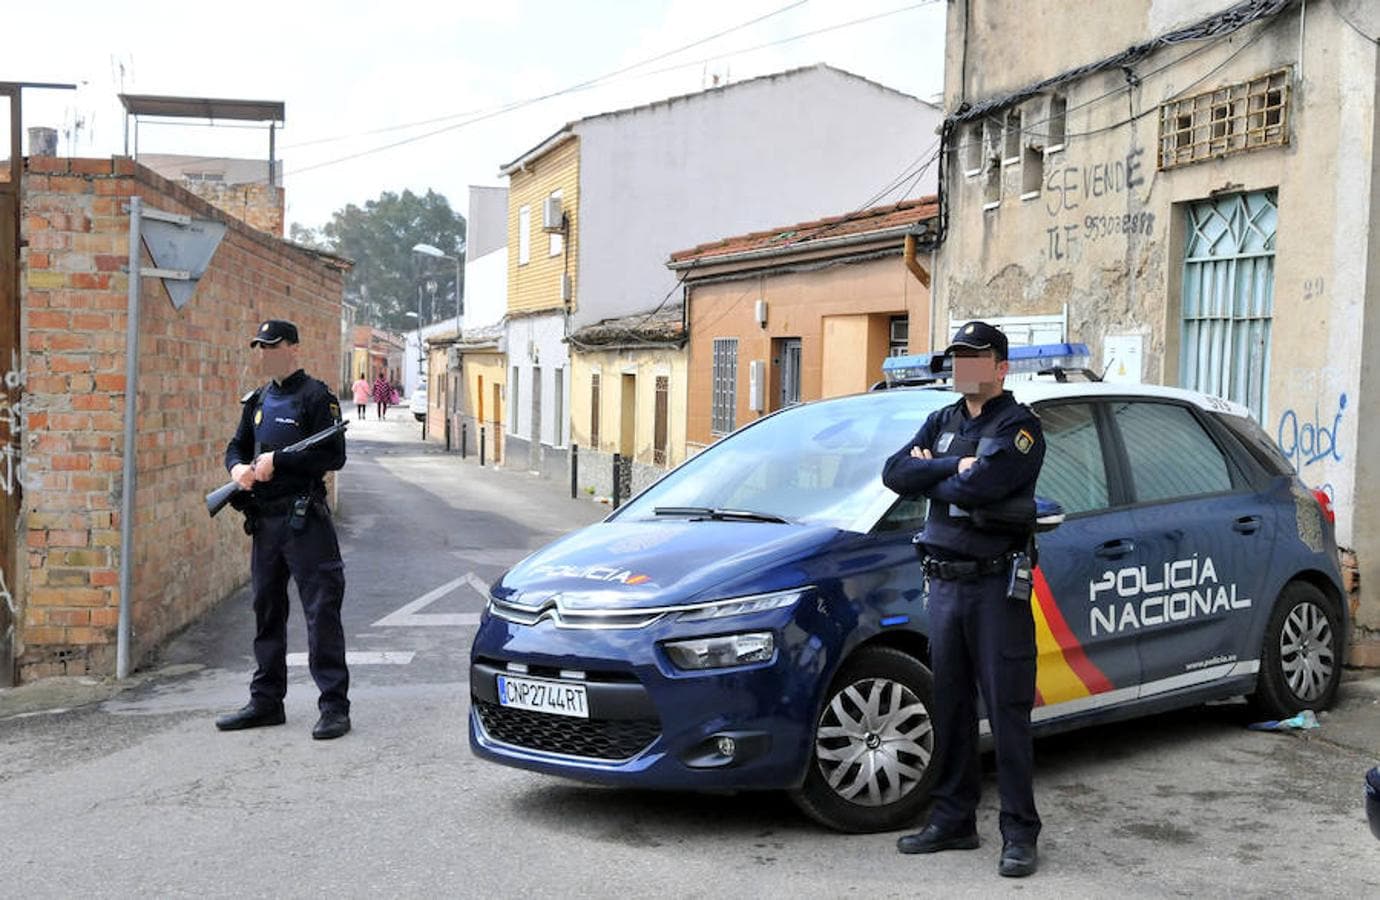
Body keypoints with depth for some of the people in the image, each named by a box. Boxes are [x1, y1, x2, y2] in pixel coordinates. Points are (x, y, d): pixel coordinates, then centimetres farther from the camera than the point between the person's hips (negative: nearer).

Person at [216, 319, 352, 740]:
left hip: (304, 519, -8)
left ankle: (334, 706, -4)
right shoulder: (257, 401, 16)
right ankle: (266, 701, 24)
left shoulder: (315, 397, -6)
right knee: (266, 611, 14)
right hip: (263, 519, 8)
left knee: (321, 611, -7)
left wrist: (277, 461, -16)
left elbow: (334, 455, -14)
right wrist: (238, 467, -2)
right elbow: (236, 446, 22)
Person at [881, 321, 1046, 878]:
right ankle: (953, 821, 21)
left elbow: (981, 486, -22)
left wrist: (929, 474, -5)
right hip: (944, 583, 6)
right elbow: (894, 473, 1)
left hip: (996, 585, -6)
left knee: (1007, 711, -2)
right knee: (950, 707, 12)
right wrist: (954, 467, -12)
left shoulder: (1019, 426, -6)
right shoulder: (941, 423, 15)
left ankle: (1019, 834, 5)